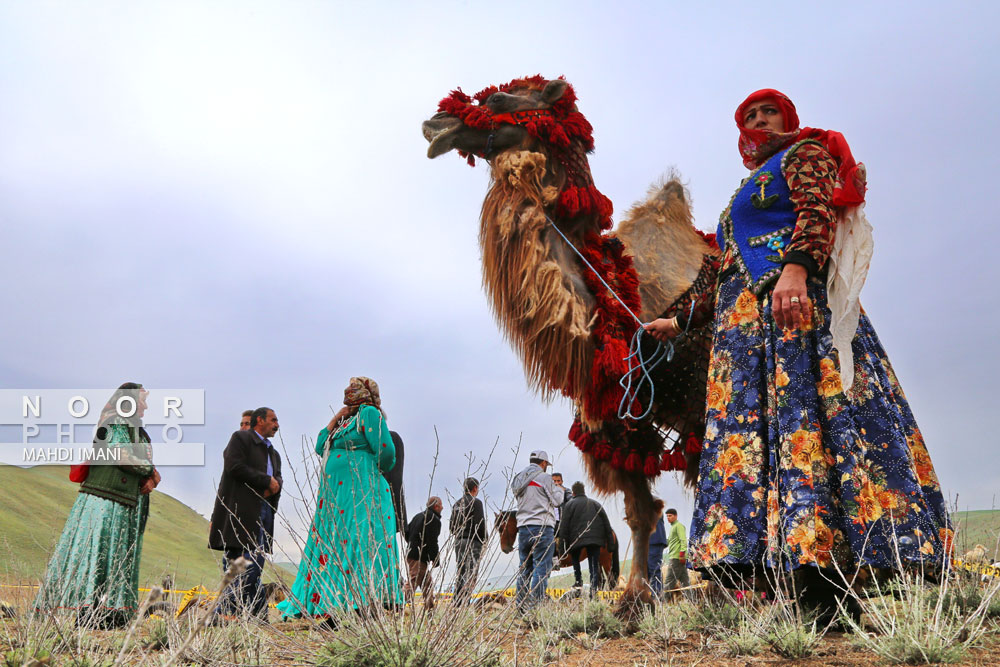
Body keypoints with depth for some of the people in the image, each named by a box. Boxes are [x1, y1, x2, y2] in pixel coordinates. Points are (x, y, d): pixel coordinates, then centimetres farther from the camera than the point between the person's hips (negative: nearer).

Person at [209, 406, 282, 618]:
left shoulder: (273, 453, 28)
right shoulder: (240, 438, 4)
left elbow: (278, 479, 15)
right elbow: (235, 467, -11)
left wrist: (273, 487, -10)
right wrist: (266, 481, -7)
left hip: (263, 512, 8)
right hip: (241, 511, -8)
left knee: (254, 566, 2)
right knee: (249, 566, -13)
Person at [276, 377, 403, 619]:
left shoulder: (369, 413, -4)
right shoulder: (347, 419, 22)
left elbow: (386, 453, -13)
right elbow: (321, 447, 16)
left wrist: (368, 471, 3)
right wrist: (336, 418, 10)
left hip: (359, 495, -9)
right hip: (336, 496, 9)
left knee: (354, 547, -12)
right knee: (331, 548, 7)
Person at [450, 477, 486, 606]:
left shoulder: (456, 504, 15)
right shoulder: (475, 502, -9)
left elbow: (451, 526, 16)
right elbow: (480, 524, -15)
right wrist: (483, 540, -3)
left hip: (458, 542, 8)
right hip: (472, 542, -8)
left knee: (460, 572, 12)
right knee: (471, 573, -8)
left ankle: (456, 602, 12)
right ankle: (464, 602, -15)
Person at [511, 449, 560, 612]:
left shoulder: (519, 480, 14)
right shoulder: (545, 478, -6)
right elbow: (556, 500, -2)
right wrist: (560, 492, 20)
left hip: (523, 527, 6)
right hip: (542, 527, -6)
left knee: (524, 568, 12)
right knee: (541, 568, -5)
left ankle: (520, 606, 11)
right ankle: (535, 604, -10)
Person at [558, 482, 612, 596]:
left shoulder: (570, 504, 7)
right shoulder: (595, 503, 18)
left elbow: (564, 525, -1)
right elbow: (606, 523, 14)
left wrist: (563, 541, 1)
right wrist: (609, 540, 14)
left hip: (577, 538, -2)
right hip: (595, 538, 2)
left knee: (575, 558, 20)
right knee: (594, 564, 4)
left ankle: (578, 581, 8)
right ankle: (594, 587, -9)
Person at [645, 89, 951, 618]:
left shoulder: (804, 153, 16)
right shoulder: (746, 192, 37)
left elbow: (819, 212, -6)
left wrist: (795, 268, -25)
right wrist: (680, 322, 32)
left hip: (795, 301, -8)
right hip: (742, 323, 8)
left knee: (801, 415, -22)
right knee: (748, 431, -8)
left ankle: (830, 600, -28)